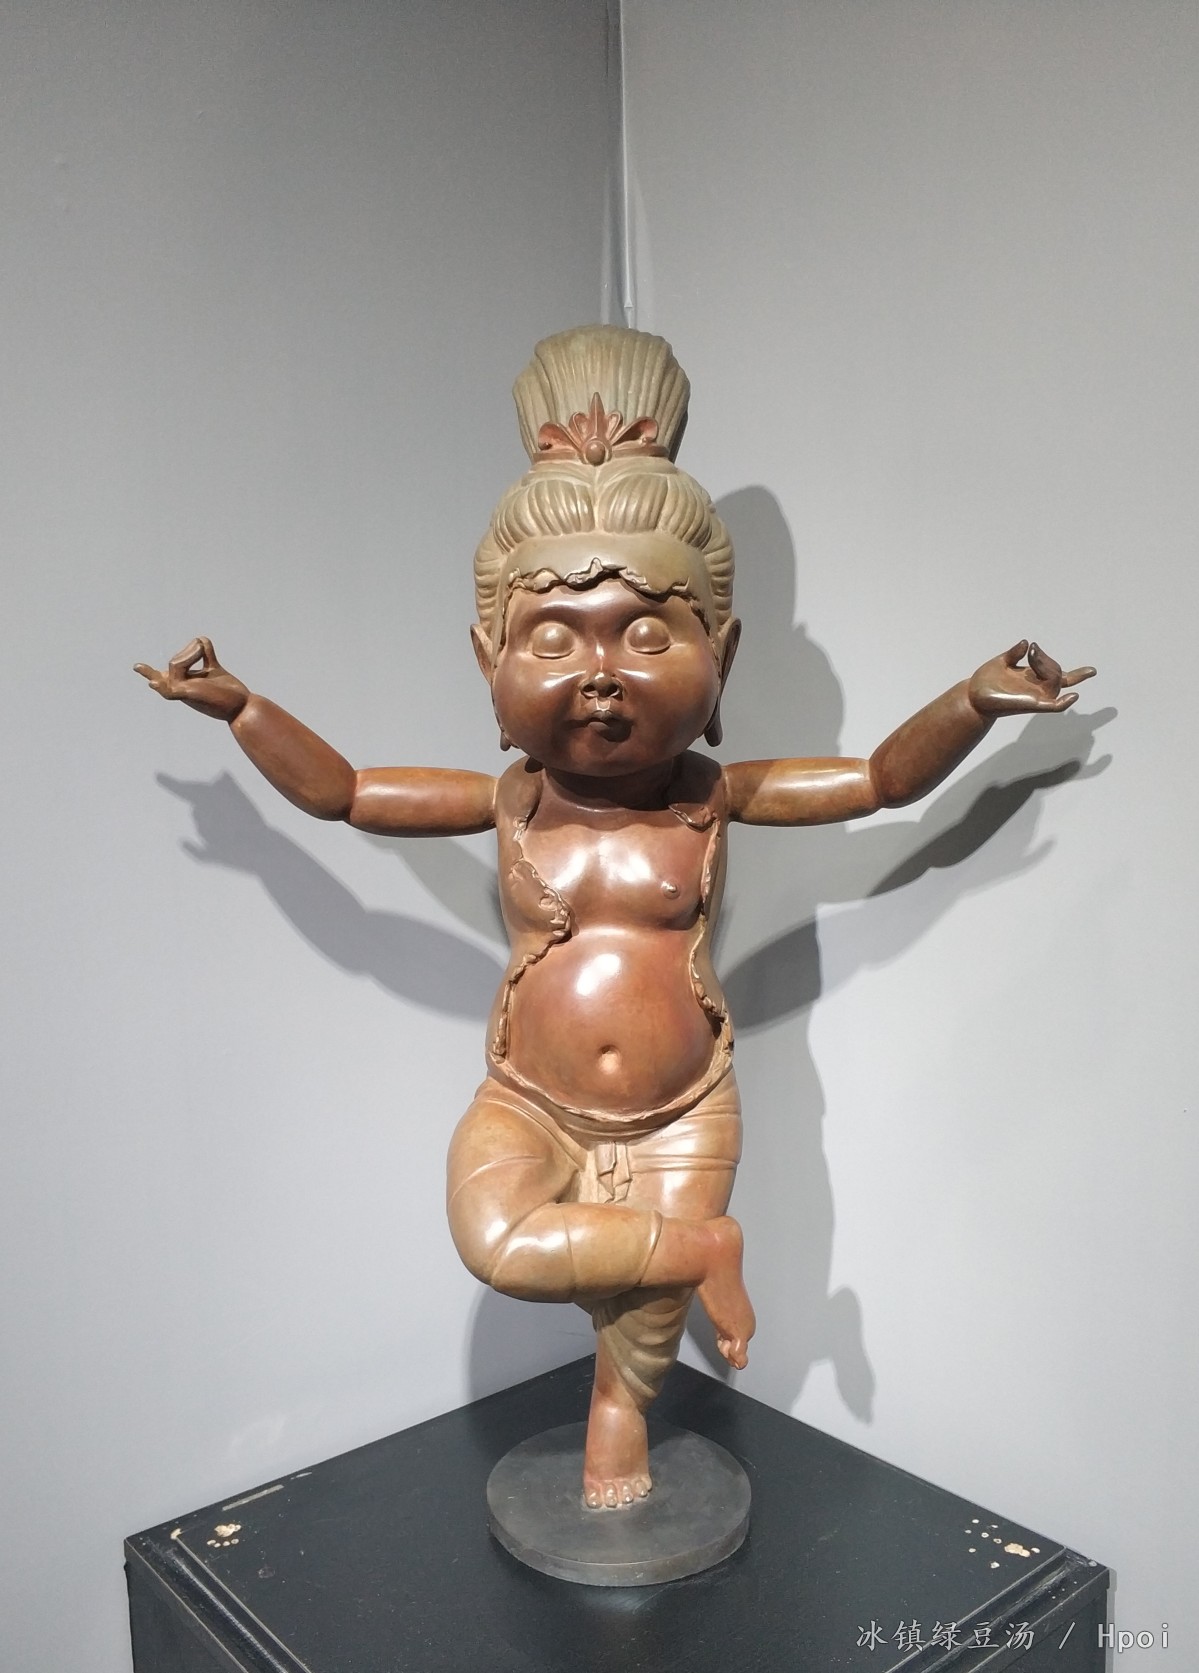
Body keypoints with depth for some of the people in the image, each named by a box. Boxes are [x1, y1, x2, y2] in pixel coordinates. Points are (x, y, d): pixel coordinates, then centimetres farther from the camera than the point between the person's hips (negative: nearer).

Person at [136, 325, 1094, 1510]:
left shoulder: (715, 797, -10)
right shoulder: (506, 804, -9)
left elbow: (883, 779, -5)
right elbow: (339, 791, -2)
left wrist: (973, 702, -17)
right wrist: (237, 708, -10)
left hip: (677, 1116, 0)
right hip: (529, 1108, 1)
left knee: (646, 1326, 9)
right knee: (495, 1245, -26)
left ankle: (618, 1406, 44)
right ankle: (703, 1247, -5)